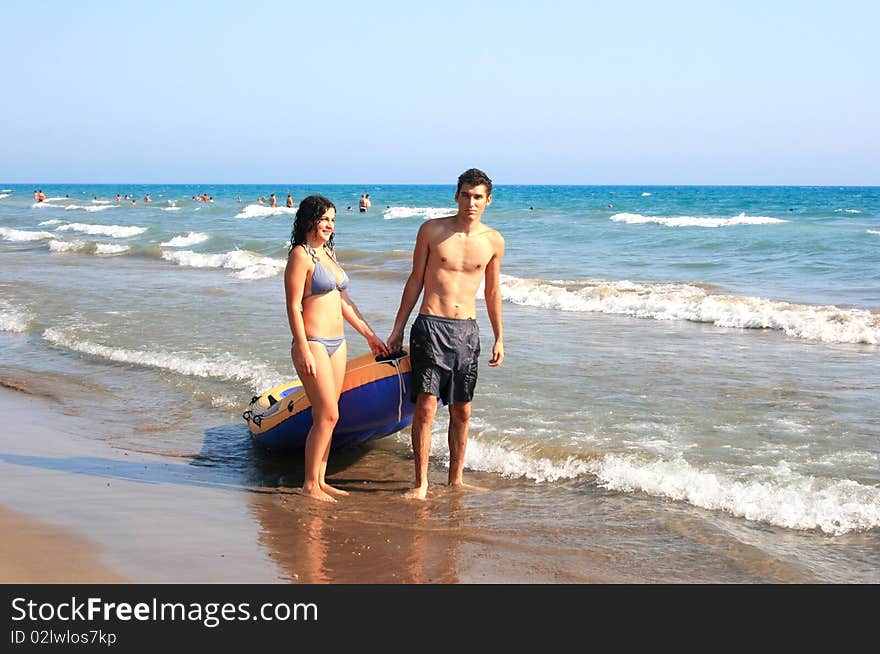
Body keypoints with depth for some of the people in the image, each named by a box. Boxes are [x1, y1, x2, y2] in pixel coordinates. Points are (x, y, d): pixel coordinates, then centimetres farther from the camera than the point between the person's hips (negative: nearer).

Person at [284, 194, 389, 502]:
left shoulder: (328, 253, 16)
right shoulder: (300, 255, -9)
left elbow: (344, 300, 22)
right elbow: (293, 307, -13)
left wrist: (369, 334, 21)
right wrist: (303, 351, -19)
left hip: (337, 343, 8)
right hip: (313, 342, -8)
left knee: (327, 416, 9)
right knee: (328, 415, -9)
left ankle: (320, 480, 15)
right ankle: (309, 484, 1)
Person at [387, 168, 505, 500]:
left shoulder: (494, 242, 5)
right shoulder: (432, 230, 0)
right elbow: (415, 280, 6)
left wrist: (499, 338, 15)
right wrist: (397, 329, 6)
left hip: (467, 330, 3)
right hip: (430, 326, -3)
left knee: (462, 412, 8)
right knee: (426, 406, -9)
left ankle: (456, 479, 21)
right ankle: (421, 483, -1)